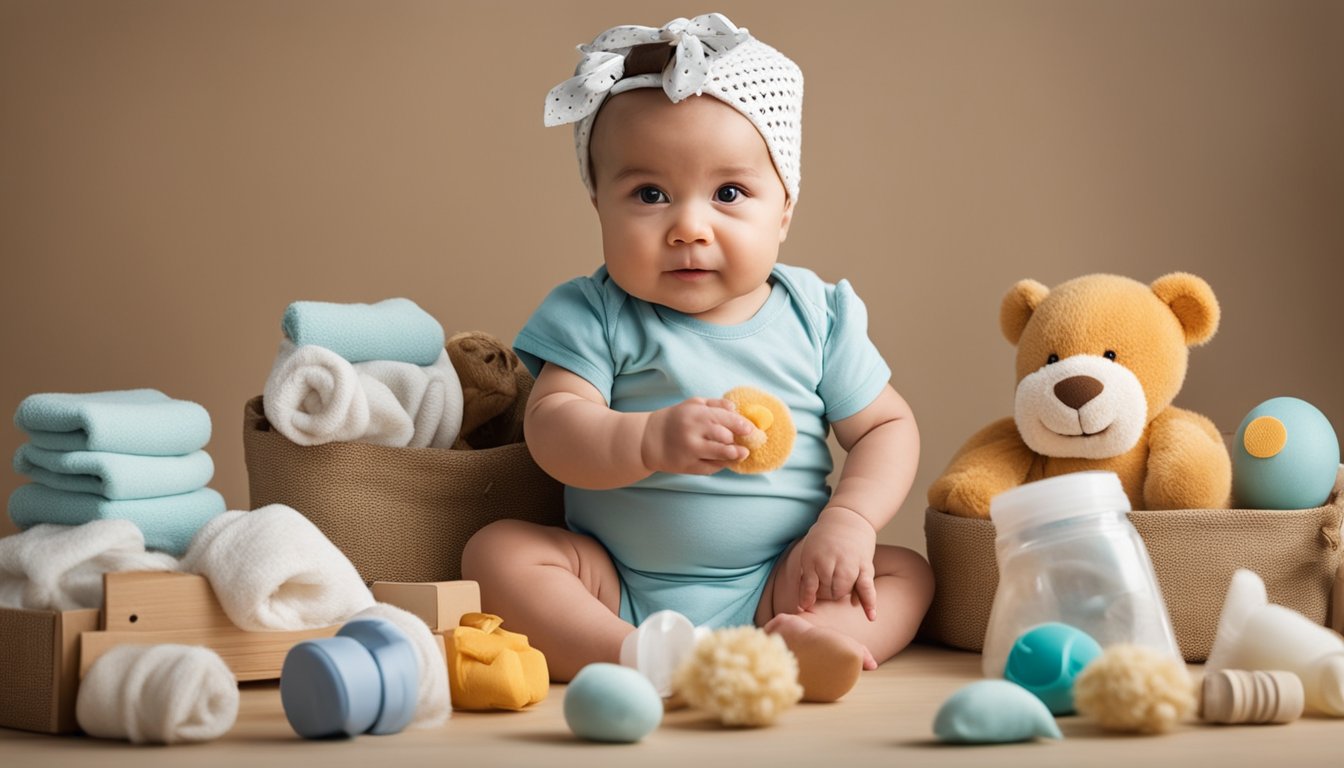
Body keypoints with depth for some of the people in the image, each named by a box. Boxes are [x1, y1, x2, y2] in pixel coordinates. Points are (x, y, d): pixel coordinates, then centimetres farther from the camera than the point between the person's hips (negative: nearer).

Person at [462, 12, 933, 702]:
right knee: (496, 551, -21)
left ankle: (789, 654, -44)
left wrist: (849, 521, -13)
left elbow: (886, 427, 6)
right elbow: (552, 431, -16)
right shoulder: (593, 317, -4)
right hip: (618, 587, -1)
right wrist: (650, 441, -35)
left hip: (775, 585, 2)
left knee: (906, 572, -16)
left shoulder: (817, 316, 1)